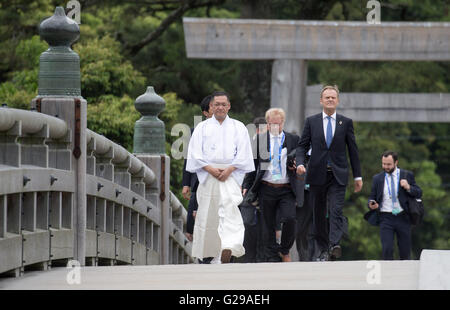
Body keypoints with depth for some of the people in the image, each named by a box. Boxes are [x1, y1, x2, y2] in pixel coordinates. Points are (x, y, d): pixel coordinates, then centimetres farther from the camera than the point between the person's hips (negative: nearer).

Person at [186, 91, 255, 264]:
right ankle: (207, 251, 12)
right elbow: (195, 153, 4)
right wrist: (211, 169, -10)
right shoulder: (202, 128, 13)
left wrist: (229, 169, -11)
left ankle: (227, 248, -36)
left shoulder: (238, 128, 12)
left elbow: (243, 153, 4)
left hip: (231, 176, -2)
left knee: (229, 208, -22)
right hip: (208, 177, 2)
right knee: (207, 212, 0)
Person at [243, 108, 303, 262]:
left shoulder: (293, 140, 7)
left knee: (289, 219, -18)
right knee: (269, 226, 4)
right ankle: (272, 258, 15)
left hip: (287, 190, -1)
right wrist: (248, 186, 6)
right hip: (266, 189, 1)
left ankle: (284, 250, 6)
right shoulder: (259, 140, 6)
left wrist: (295, 166, -7)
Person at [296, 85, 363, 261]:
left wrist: (357, 176, 8)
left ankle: (334, 245, -28)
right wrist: (300, 163, -13)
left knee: (336, 211, -17)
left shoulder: (346, 123, 7)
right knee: (318, 214, 5)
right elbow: (302, 146, 7)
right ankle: (322, 250, 12)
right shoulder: (311, 121, 8)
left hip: (338, 175, -1)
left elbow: (353, 150, 9)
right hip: (317, 175, 1)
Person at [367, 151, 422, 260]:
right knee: (387, 250, -12)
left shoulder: (407, 175, 4)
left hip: (403, 218, 0)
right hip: (386, 218, 0)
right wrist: (372, 204, -10)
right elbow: (372, 197, 13)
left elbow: (419, 194, 4)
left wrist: (408, 188, -16)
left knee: (405, 251, 4)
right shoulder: (377, 178, 8)